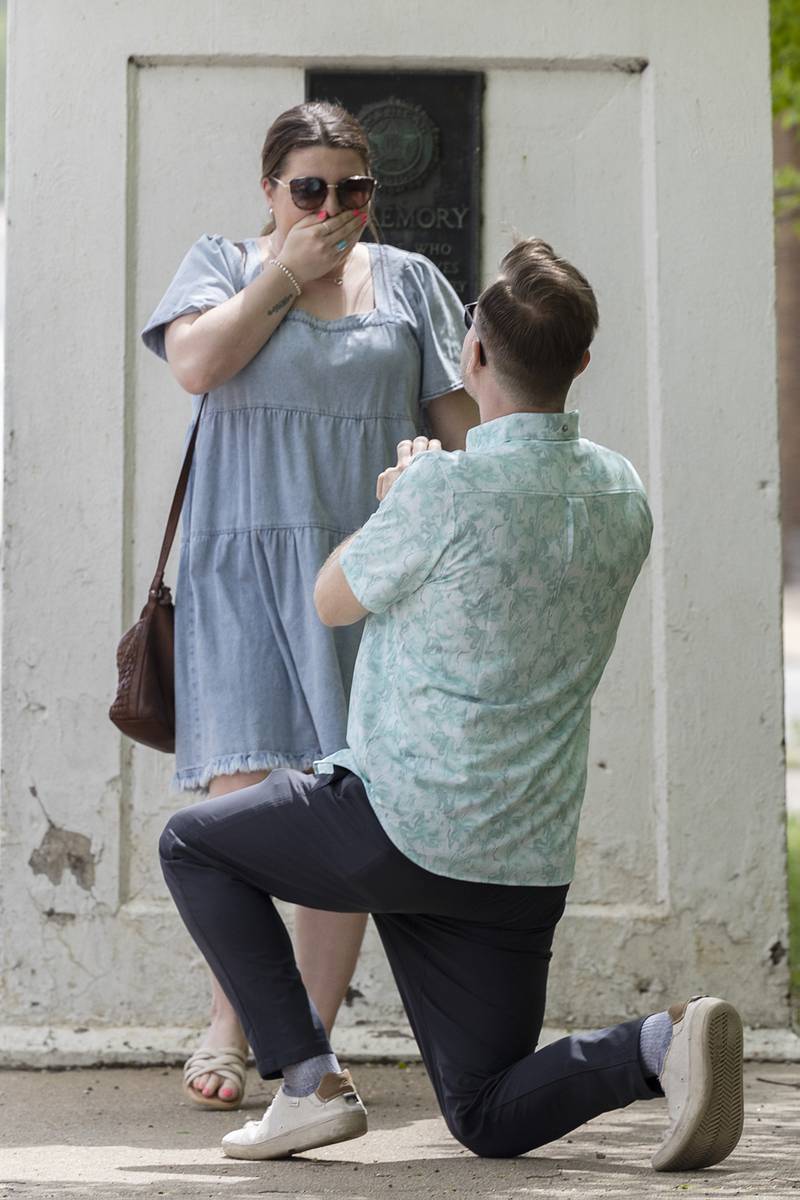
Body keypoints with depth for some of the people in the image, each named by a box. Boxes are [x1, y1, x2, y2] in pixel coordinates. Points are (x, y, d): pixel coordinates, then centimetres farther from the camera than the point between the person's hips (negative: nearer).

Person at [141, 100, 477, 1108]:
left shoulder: (409, 281, 14)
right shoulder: (223, 265, 11)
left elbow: (459, 420, 13)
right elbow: (197, 363, -9)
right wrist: (287, 272, -4)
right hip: (242, 560, -1)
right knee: (244, 789, -11)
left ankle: (311, 1035, 3)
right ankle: (228, 1027, 2)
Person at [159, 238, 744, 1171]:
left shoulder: (447, 489, -19)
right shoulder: (623, 496, 3)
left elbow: (333, 602, -1)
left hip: (404, 827, -6)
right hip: (529, 863, 6)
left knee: (194, 845, 18)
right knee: (489, 1120, 15)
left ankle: (309, 1083, 6)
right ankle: (663, 1044, -13)